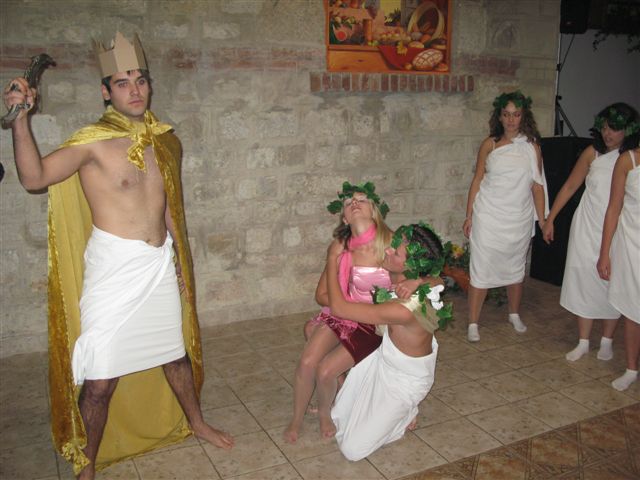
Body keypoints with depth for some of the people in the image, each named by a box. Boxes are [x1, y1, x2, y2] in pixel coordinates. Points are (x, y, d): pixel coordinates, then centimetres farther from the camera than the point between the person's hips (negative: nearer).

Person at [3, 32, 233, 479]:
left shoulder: (165, 141, 7)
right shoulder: (94, 141, -10)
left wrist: (182, 264, 19)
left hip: (161, 265, 5)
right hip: (114, 268, -5)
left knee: (176, 352, 21)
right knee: (100, 378, 0)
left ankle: (195, 422, 44)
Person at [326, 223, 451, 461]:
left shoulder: (404, 309, -43)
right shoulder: (426, 279, -22)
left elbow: (338, 307, -36)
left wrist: (332, 258, -26)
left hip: (405, 380, -7)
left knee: (353, 449, 0)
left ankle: (404, 414, 19)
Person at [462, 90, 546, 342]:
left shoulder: (532, 146, 2)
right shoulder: (490, 144, -1)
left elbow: (537, 186, 3)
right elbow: (477, 180, 2)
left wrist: (542, 220, 2)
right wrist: (469, 216, 0)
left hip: (519, 218, 2)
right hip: (489, 216, -2)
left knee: (516, 266, 16)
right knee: (481, 268, -1)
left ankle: (514, 314, 36)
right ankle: (473, 323, 8)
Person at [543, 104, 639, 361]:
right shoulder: (593, 153, -3)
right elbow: (570, 186, 4)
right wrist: (550, 219, 3)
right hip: (588, 228, 1)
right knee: (583, 281, 5)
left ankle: (606, 341, 27)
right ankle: (583, 342, 18)